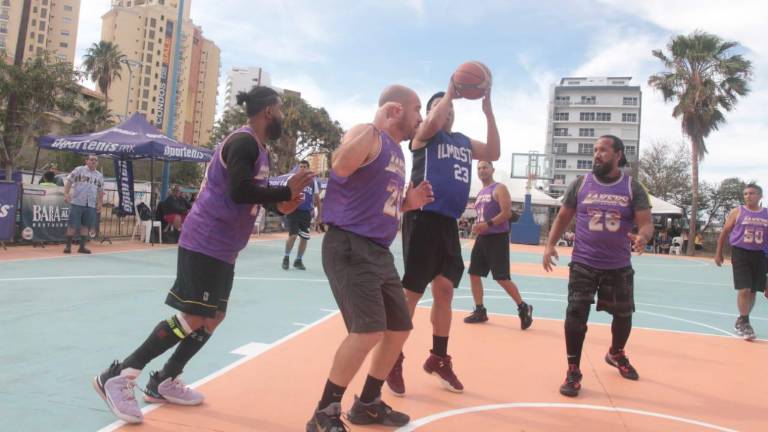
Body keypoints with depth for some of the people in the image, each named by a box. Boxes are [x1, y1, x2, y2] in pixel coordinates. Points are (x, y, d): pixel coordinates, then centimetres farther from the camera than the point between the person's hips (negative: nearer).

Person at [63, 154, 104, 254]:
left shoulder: (99, 176, 15)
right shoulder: (78, 170, 2)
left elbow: (100, 191, 18)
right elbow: (69, 182, -2)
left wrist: (100, 203, 10)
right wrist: (66, 194, -14)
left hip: (91, 205, 4)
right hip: (77, 203, -4)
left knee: (86, 225, 6)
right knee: (72, 225, -2)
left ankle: (82, 246, 13)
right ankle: (68, 246, 7)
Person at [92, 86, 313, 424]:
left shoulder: (256, 147, 16)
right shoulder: (244, 142, -15)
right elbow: (240, 192, -27)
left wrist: (279, 202, 7)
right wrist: (286, 191, -20)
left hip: (222, 247, 11)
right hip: (205, 243, -11)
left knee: (213, 316, 13)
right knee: (193, 318, -10)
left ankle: (164, 383, 24)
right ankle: (119, 376, 1)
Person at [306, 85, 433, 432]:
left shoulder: (397, 152, 20)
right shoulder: (368, 136, -8)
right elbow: (340, 168, -31)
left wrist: (409, 202, 11)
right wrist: (375, 125, -27)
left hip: (379, 252, 10)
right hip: (350, 248, -10)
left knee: (399, 328, 15)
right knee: (369, 330, -19)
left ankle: (367, 403, 31)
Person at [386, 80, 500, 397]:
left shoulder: (463, 142, 21)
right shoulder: (423, 134, 2)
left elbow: (494, 153, 11)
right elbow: (433, 123, -20)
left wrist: (488, 111, 8)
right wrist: (450, 93, -8)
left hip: (448, 223, 7)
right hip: (424, 218, -6)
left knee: (444, 290, 10)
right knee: (411, 292, -4)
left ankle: (439, 359, 25)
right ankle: (394, 362, 9)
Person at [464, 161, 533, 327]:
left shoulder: (499, 189, -7)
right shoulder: (480, 193, 18)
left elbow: (507, 213, -18)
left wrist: (488, 224, -24)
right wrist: (476, 226, 6)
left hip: (497, 238, -8)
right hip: (482, 238, 8)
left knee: (501, 278, -9)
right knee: (474, 274, 6)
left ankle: (523, 308, 8)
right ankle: (480, 311, 16)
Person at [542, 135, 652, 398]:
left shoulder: (633, 188, -4)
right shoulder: (580, 184, -1)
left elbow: (646, 223, -8)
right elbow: (563, 217, 6)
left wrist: (642, 237, -32)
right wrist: (550, 245, -6)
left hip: (619, 267, 1)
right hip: (583, 264, -1)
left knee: (623, 314, 17)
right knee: (576, 314, -10)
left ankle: (616, 355, 47)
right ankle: (573, 372, 3)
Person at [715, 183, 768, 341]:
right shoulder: (737, 212, 1)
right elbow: (725, 232, 4)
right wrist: (719, 253, 2)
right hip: (740, 253, -3)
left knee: (753, 291, 10)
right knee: (744, 289, -11)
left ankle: (742, 321, 26)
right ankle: (744, 322, 2)